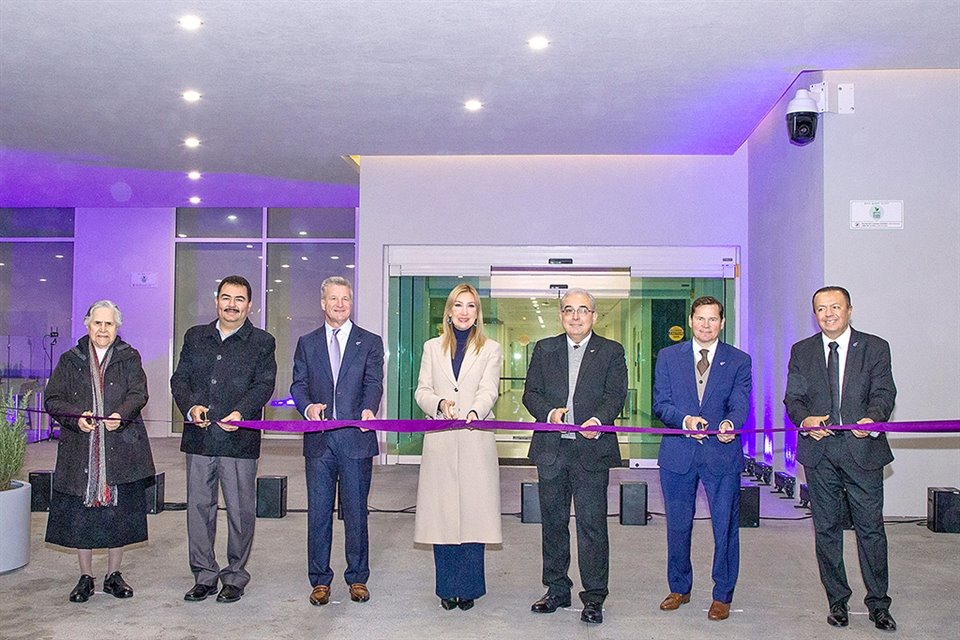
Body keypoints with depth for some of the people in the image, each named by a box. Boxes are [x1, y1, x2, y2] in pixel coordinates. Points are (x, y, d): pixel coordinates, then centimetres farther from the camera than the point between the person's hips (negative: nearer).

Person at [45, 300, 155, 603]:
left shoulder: (130, 358, 7)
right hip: (80, 452, 1)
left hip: (122, 450, -1)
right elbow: (53, 399, 2)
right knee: (80, 514, 4)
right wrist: (76, 417, -17)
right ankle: (86, 577, 20)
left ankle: (113, 575, 21)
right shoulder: (70, 361, 10)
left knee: (120, 512, 4)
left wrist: (122, 415, -26)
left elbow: (138, 394, -6)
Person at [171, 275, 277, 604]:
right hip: (199, 438, 3)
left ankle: (235, 576, 17)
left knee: (240, 510, 3)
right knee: (199, 507, 8)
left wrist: (241, 412, -21)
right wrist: (190, 407, -11)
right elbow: (180, 378, 8)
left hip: (240, 440, -3)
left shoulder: (262, 342, 5)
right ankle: (204, 575, 21)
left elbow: (264, 384, -5)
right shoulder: (195, 336, 14)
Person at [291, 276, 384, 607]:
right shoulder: (307, 343, 13)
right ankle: (320, 580, 17)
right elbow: (298, 384, 5)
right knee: (318, 512, 6)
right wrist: (308, 406, -16)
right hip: (319, 440, 2)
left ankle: (358, 578, 18)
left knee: (356, 511, 6)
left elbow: (373, 383, -4)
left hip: (356, 438, -1)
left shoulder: (370, 342, 7)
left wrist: (368, 409, -25)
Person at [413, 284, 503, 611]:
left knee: (473, 512, -3)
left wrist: (475, 411, -26)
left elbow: (489, 390, -5)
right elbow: (422, 390, 8)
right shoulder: (432, 347, 15)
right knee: (441, 512, 1)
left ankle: (469, 587, 9)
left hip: (476, 441, -1)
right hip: (440, 443, 2)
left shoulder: (491, 349, 10)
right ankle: (447, 588, 12)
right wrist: (440, 403, -15)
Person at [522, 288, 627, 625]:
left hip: (591, 449, -3)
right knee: (553, 521, 12)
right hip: (551, 449, 3)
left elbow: (615, 395, -4)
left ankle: (594, 597, 6)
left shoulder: (611, 352, 5)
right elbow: (531, 393, 6)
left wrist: (599, 420, -23)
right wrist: (549, 412, -14)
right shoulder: (544, 349, 11)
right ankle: (557, 590, 25)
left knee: (592, 523, -3)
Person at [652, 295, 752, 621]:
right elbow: (660, 403, -1)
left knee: (726, 527, 5)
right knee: (677, 526, 13)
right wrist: (685, 420, -20)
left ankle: (722, 595, 22)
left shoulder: (739, 361, 3)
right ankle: (679, 588, 32)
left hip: (722, 454, -1)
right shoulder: (668, 356, 5)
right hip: (678, 454, 1)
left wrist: (730, 423, -30)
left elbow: (740, 404, -8)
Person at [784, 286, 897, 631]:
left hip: (863, 450, -2)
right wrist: (805, 419, -16)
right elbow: (793, 397, 5)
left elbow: (884, 392, -4)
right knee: (826, 528, 9)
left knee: (871, 528, 2)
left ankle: (878, 604, 16)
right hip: (819, 452, 2)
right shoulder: (801, 351, 9)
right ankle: (837, 601, 21)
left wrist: (872, 419, -25)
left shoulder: (875, 347, 4)